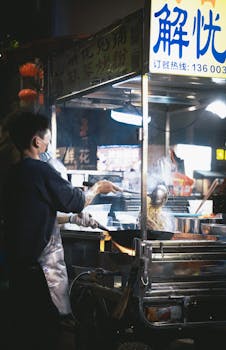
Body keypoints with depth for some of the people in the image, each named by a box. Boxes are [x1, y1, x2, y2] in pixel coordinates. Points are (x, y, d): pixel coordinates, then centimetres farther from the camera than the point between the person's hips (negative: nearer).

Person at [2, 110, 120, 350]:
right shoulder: (41, 170, -16)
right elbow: (76, 200, -8)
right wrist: (98, 188, 10)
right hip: (41, 264, -8)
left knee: (23, 322, 15)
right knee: (46, 322, 0)